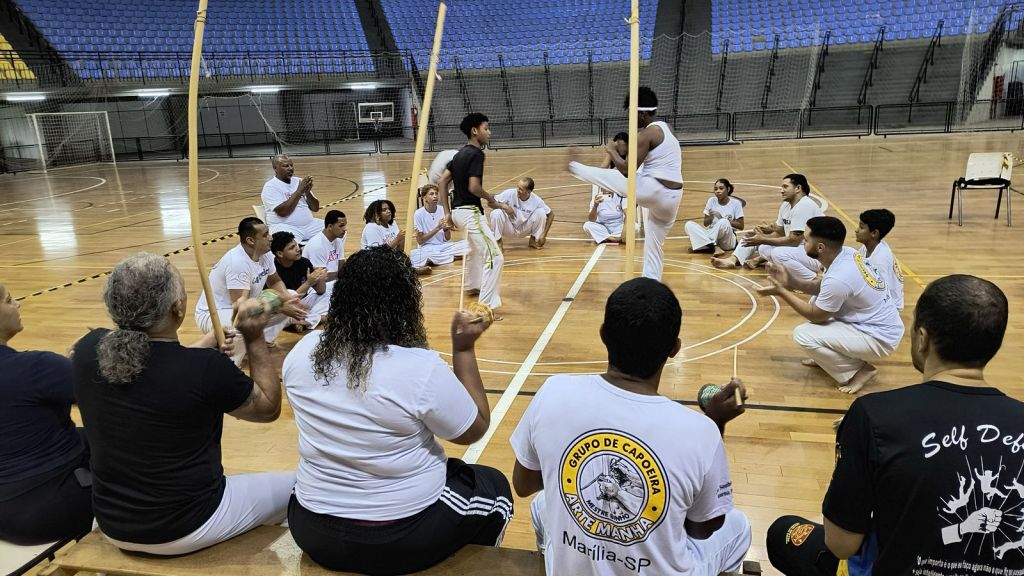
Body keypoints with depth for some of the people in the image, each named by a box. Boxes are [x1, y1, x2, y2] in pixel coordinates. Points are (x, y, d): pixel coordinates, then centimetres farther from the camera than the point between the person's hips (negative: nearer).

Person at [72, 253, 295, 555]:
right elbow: (269, 408, -8)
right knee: (296, 486, 16)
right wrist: (254, 338, -7)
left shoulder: (87, 350, -12)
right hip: (186, 527, -5)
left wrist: (211, 341, 11)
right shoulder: (207, 368, -28)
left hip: (113, 525, 6)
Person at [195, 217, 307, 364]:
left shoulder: (265, 253, -7)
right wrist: (281, 308, -29)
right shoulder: (237, 262, -31)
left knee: (290, 302, 0)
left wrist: (289, 299, -12)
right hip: (213, 314, -9)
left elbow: (275, 283, 10)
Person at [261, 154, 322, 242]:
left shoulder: (299, 181, 12)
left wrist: (308, 192, -9)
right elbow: (282, 212, -18)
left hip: (309, 224, 6)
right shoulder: (270, 187, -4)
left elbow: (315, 208, 10)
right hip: (285, 227, -6)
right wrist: (299, 191, -15)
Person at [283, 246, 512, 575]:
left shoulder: (301, 353, -9)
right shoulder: (421, 369, -25)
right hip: (404, 537, -4)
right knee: (494, 486, 22)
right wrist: (464, 349, -7)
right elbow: (475, 430, -9)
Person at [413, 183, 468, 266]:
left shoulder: (443, 210, 3)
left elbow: (447, 238, 7)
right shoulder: (419, 214, -8)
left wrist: (446, 228, -16)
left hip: (443, 246, 3)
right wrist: (437, 228, -18)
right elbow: (420, 240, -10)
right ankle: (454, 257, -18)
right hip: (427, 249, -3)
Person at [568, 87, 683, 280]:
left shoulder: (647, 133, -13)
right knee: (654, 247, 18)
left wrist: (611, 151, 2)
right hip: (671, 198, 9)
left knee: (607, 175, 8)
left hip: (654, 191, -9)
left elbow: (627, 170, -14)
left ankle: (573, 166, 34)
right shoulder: (664, 128, 16)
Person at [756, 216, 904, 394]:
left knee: (803, 335, -18)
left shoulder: (838, 278, -30)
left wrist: (781, 292, -10)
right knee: (816, 300, 15)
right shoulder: (846, 253, -4)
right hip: (880, 324, 9)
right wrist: (791, 282, -4)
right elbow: (821, 287, 10)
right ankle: (826, 357, 21)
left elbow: (815, 316, -14)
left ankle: (859, 370, -2)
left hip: (880, 338, -9)